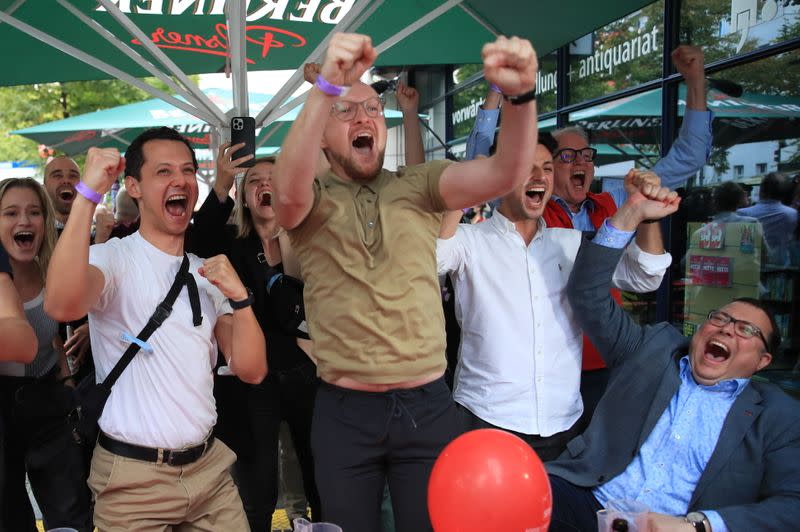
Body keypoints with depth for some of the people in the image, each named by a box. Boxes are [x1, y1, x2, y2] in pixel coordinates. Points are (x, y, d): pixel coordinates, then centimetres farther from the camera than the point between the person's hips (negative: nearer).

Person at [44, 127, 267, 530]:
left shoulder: (207, 272, 8)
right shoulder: (112, 258, -10)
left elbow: (251, 371, 1)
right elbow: (62, 305, -34)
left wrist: (239, 297, -14)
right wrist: (88, 193, -30)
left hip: (209, 466, 5)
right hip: (132, 476, -5)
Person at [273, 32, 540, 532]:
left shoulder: (419, 185, 3)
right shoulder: (313, 200, 0)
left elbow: (505, 174, -12)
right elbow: (288, 191, -25)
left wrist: (521, 94, -30)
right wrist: (326, 87, -38)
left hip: (427, 406, 1)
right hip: (345, 411, 0)